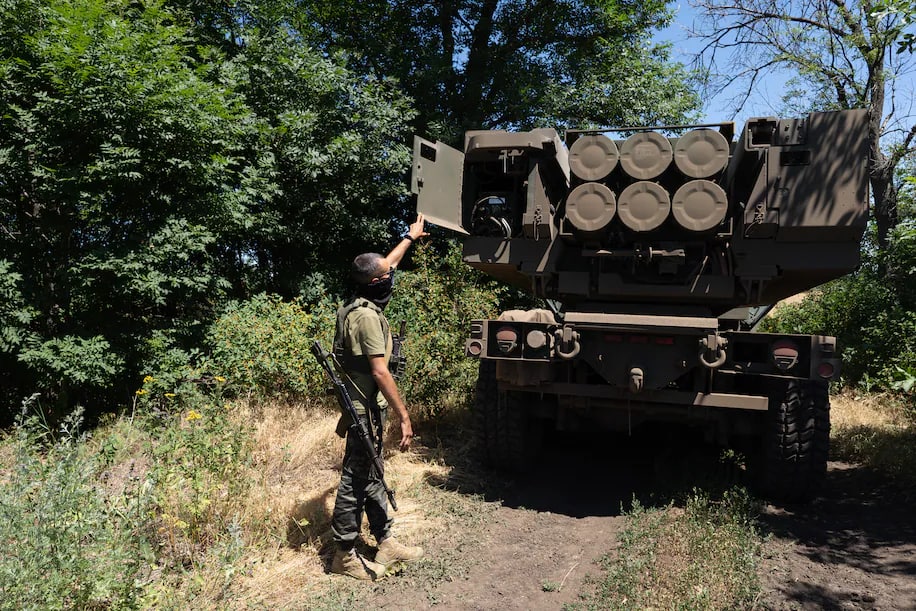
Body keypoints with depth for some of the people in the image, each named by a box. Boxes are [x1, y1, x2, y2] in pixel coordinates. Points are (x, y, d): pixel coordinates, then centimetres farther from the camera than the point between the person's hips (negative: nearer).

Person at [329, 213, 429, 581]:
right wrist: (404, 416, -23)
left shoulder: (364, 304, 7)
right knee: (356, 480, 1)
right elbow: (380, 372, -26)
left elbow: (388, 264, 24)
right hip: (366, 411, -10)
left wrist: (410, 237, 36)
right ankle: (344, 555, 13)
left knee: (371, 477, 15)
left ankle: (386, 543, 27)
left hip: (366, 408, 10)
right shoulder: (368, 316, -22)